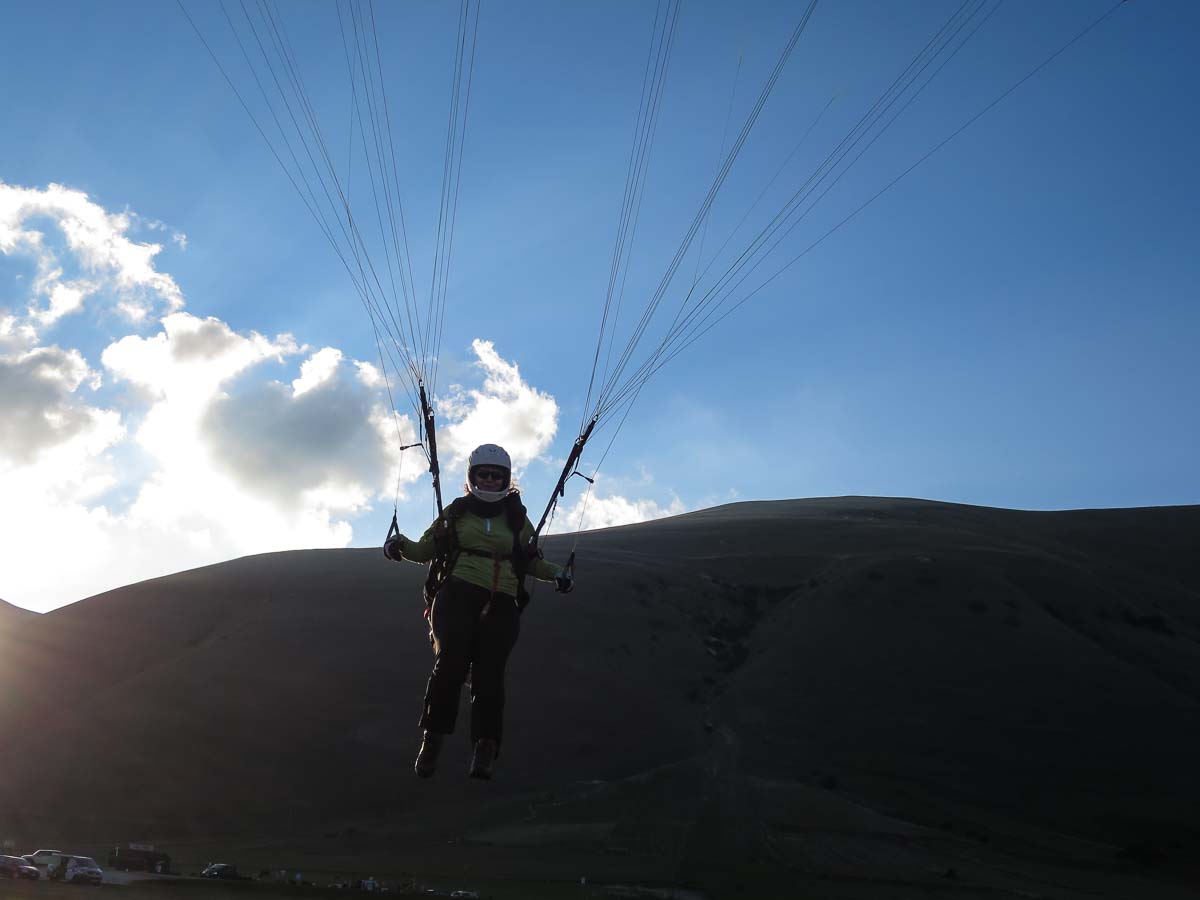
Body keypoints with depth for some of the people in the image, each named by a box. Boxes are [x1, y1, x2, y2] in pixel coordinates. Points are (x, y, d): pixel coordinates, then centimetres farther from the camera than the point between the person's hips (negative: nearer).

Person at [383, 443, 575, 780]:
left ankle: (485, 752, -15)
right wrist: (401, 546, -6)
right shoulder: (456, 512, 14)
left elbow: (528, 560, 27)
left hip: (501, 604, 1)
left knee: (489, 671, -15)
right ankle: (432, 739, -12)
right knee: (451, 661, -22)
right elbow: (426, 549, 15)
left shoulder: (516, 517, 18)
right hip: (458, 594, -1)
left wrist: (556, 573, 9)